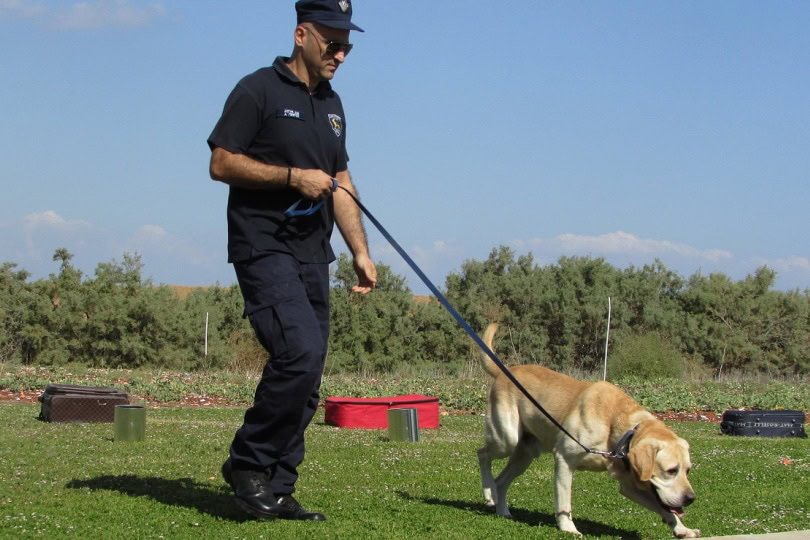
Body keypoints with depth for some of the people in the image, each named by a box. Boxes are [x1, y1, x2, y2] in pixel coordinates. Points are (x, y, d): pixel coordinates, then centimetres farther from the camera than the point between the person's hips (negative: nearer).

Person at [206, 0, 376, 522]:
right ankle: (248, 462, -5)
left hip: (312, 255, 8)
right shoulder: (259, 91, -4)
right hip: (265, 248, -7)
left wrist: (361, 252, 13)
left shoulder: (331, 104, 19)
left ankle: (276, 492, 10)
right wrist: (293, 176, -16)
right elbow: (221, 163, -9)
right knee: (300, 352, -22)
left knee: (306, 383, 3)